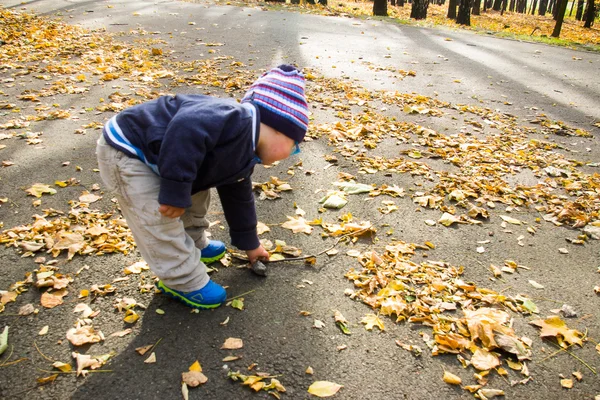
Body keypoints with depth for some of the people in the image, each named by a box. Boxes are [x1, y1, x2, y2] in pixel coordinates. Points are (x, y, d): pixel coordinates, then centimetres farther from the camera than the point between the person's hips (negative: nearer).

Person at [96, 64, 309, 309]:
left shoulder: (243, 156, 8)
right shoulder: (236, 119, -26)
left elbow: (238, 198, 21)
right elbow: (185, 130, -42)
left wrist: (249, 243, 30)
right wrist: (175, 192, -35)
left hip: (148, 152, 10)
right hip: (126, 151, -10)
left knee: (197, 192, 22)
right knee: (162, 223, -9)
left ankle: (193, 245, 41)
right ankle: (184, 282, 10)